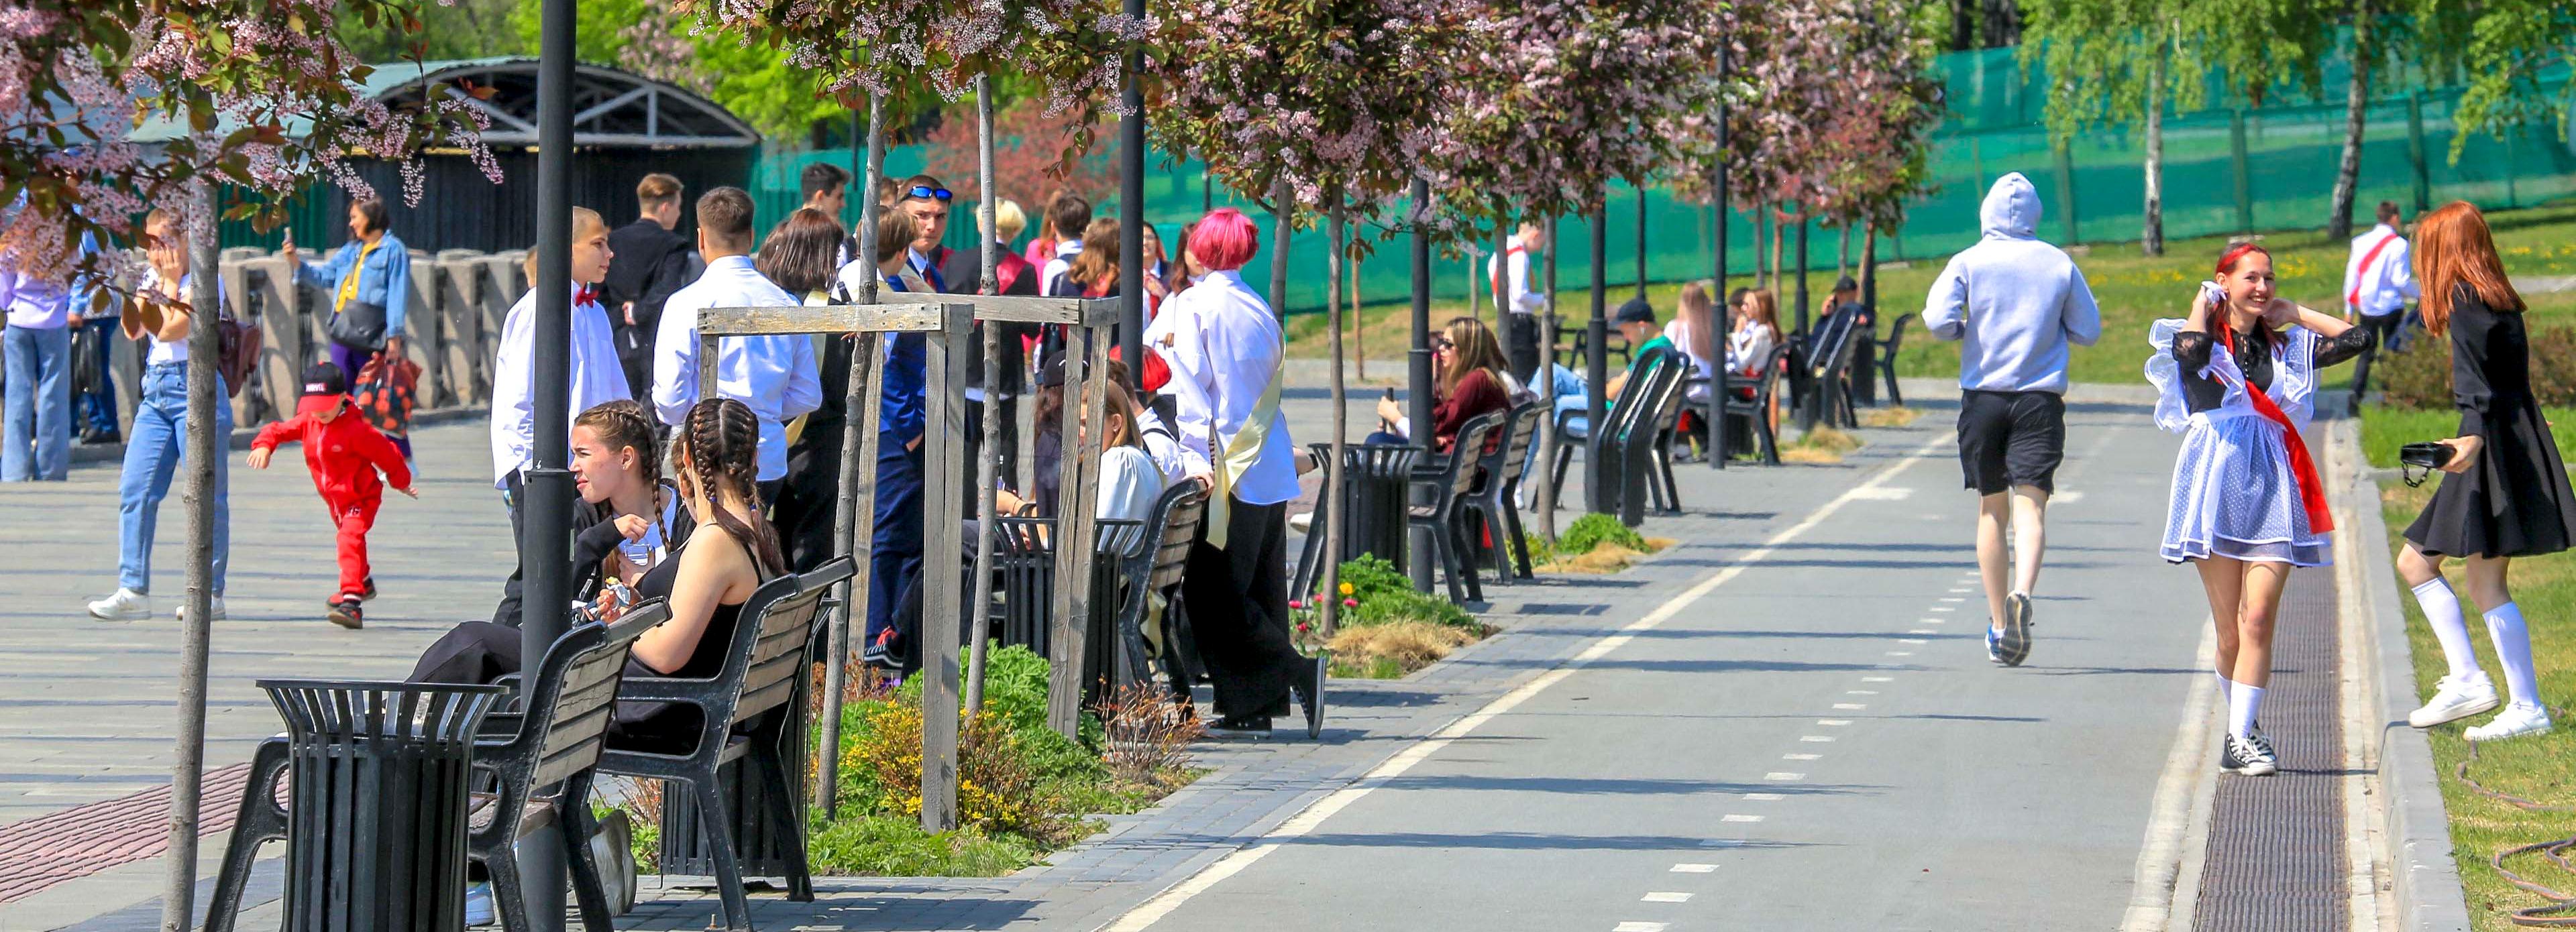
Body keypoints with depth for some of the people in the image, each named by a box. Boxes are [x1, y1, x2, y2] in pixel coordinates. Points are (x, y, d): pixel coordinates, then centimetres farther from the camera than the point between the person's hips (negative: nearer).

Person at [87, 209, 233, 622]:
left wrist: (171, 282, -7)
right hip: (155, 388, 7)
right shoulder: (153, 277, 16)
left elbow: (171, 329, -16)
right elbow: (135, 330, 8)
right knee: (135, 490, -1)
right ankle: (133, 591, 0)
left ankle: (211, 593, 1)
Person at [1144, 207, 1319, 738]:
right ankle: (1258, 705, 9)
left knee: (1213, 595, -4)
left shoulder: (1190, 306, -7)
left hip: (1225, 474, -7)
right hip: (1270, 471, 7)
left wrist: (1202, 461, -13)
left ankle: (1297, 672, -14)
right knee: (1261, 591, 9)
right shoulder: (1260, 312, 12)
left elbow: (1192, 389, -12)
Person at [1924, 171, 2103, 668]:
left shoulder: (1968, 263, -1)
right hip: (2040, 399, -1)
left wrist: (1968, 330, 8)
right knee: (2030, 505, -9)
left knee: (1991, 509, 13)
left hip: (1983, 396, 1)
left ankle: (1997, 625, 16)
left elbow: (1938, 320, -13)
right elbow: (2088, 330, 6)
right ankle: (2021, 595, -36)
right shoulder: (2059, 265, 2)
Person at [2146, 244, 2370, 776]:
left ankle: (2240, 741, -13)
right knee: (2230, 629, 1)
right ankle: (2243, 730, 19)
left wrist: (2294, 313, 13)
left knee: (2259, 618, -11)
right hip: (2217, 487, -2)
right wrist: (2201, 309, -2)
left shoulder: (2285, 346, 15)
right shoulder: (2205, 342, 3)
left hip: (2274, 488, 2)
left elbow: (2357, 339, 10)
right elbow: (2190, 349, -22)